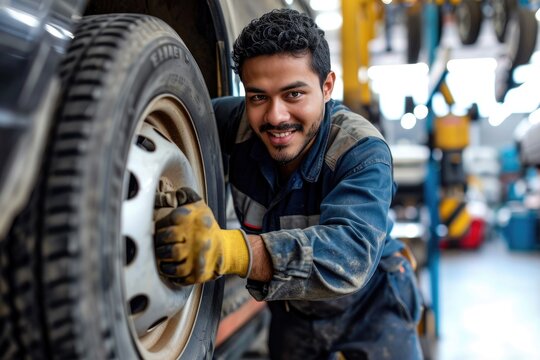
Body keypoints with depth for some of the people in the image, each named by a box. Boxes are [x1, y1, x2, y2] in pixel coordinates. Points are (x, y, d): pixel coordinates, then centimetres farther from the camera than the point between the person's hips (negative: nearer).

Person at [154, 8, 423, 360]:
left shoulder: (363, 152, -31)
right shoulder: (236, 121, -20)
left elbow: (349, 253, -47)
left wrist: (228, 250, -62)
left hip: (370, 304, -3)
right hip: (292, 311, 4)